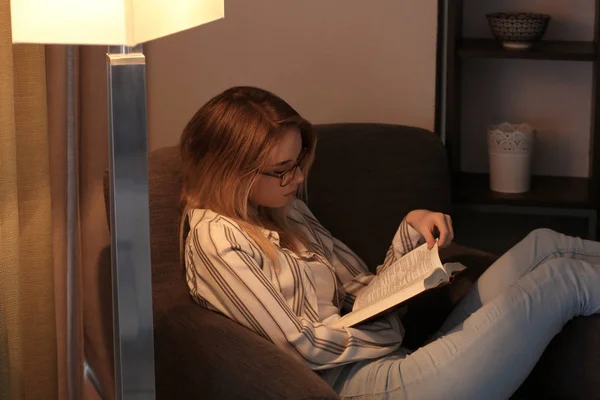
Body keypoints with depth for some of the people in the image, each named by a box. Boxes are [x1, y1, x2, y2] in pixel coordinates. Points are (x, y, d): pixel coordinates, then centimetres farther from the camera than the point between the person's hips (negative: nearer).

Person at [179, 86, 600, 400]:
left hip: (396, 362, 9)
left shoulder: (286, 211, 16)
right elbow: (299, 344, -14)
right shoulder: (215, 240, -11)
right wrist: (393, 324, -6)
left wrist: (411, 229, 0)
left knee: (542, 245, 1)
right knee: (561, 277, -8)